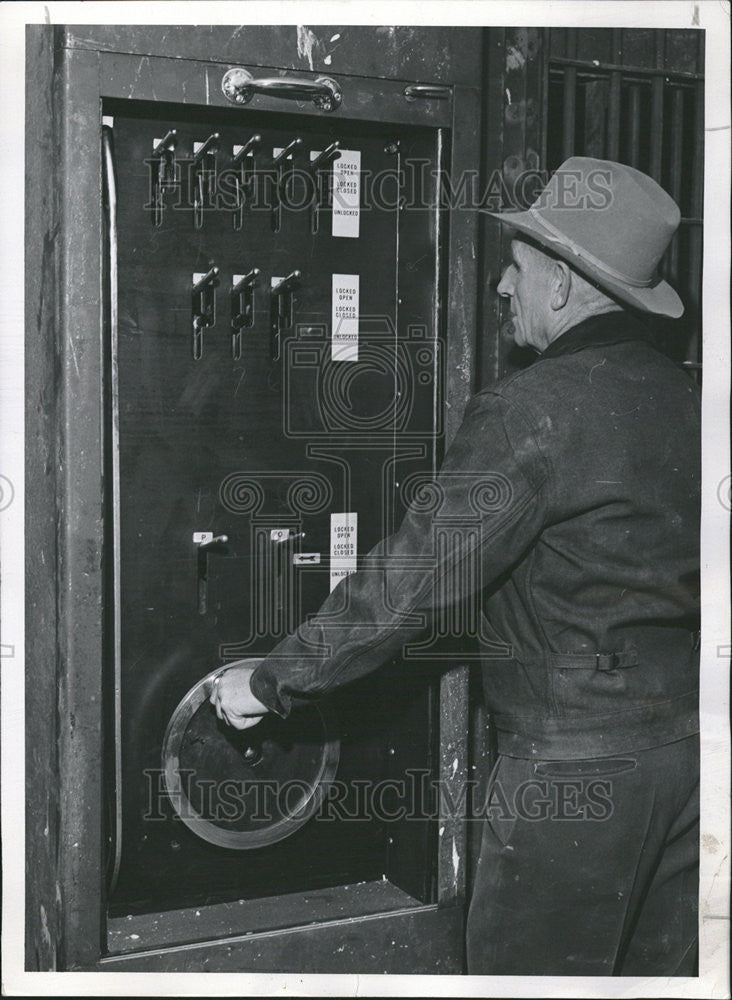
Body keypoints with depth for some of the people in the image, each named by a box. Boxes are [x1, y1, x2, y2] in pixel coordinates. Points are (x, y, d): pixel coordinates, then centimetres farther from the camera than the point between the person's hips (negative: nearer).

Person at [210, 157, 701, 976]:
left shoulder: (529, 412, -18)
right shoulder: (681, 397, 6)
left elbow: (411, 580, -19)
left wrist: (269, 683, -8)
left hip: (575, 766, -7)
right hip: (689, 749, 8)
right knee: (658, 967, 19)